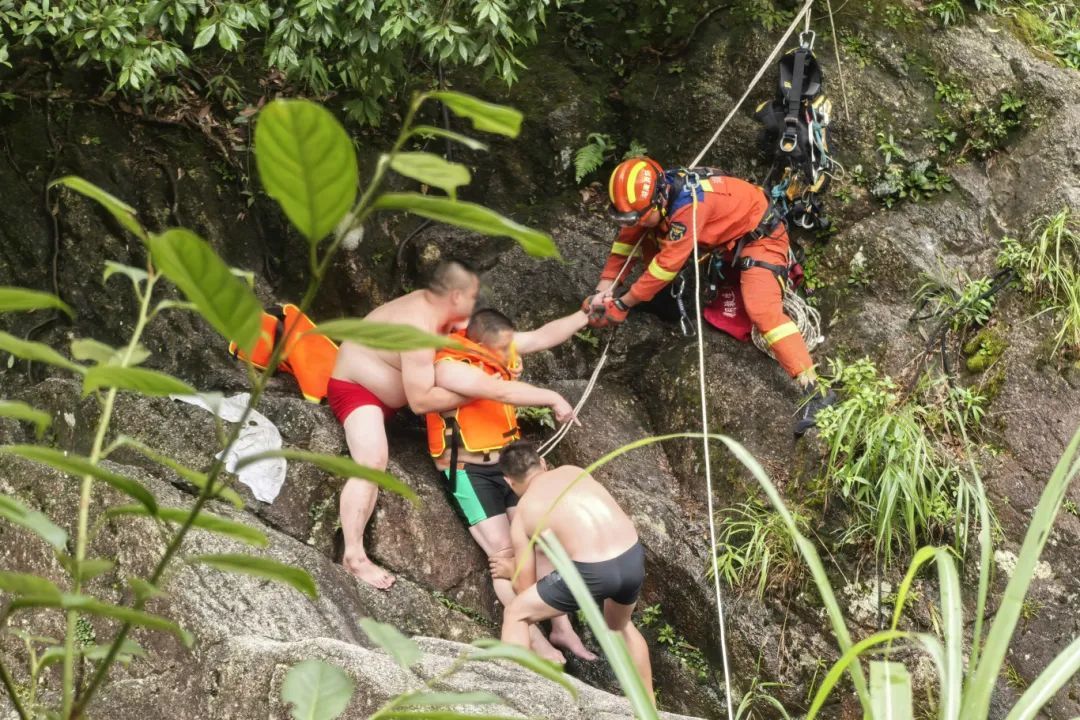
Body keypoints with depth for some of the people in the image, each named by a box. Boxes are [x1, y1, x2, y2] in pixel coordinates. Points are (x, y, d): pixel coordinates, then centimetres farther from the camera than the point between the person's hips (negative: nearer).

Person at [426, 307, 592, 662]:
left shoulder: (495, 348, 1)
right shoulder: (450, 366, -22)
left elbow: (545, 336, 6)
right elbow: (503, 391, -33)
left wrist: (587, 315, 1)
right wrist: (553, 399, -31)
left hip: (507, 464, 8)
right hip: (469, 471, -8)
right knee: (503, 551, -13)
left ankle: (562, 628, 7)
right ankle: (535, 639, -11)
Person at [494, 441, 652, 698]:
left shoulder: (522, 516, 13)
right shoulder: (573, 471, 23)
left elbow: (526, 589, 19)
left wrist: (511, 573, 40)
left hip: (592, 571, -5)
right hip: (633, 558, 5)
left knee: (515, 615, 17)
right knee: (619, 626, 36)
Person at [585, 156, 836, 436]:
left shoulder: (689, 204, -37)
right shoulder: (652, 195, -13)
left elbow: (667, 263, -34)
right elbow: (627, 240, -3)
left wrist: (622, 304, -28)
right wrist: (604, 289, -13)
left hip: (760, 236, -9)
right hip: (724, 234, 9)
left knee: (762, 310, -27)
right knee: (649, 239, 2)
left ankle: (814, 391, -30)